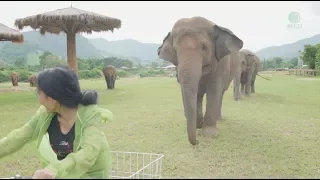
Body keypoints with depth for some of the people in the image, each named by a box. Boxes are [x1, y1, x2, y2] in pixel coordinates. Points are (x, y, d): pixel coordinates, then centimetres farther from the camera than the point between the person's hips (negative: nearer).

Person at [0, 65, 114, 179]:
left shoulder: (90, 115, -29)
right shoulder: (46, 114, -14)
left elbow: (88, 154, -43)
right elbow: (19, 137, -3)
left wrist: (55, 169, -59)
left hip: (91, 173, -5)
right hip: (63, 171, 6)